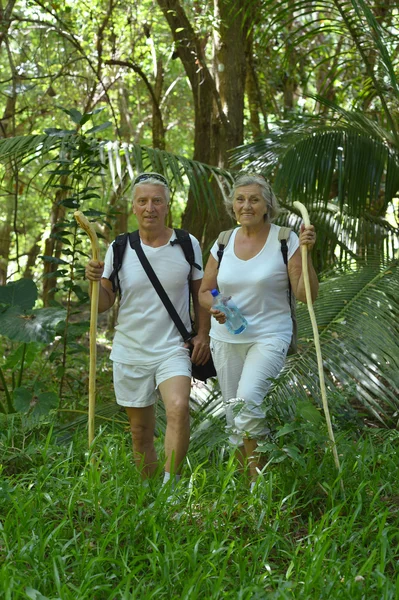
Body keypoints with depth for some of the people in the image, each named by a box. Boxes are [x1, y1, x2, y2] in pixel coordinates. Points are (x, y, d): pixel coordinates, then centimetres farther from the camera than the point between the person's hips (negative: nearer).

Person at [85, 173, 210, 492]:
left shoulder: (188, 245, 0)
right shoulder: (119, 249, 0)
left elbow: (200, 293, 10)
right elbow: (103, 304, 1)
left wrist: (203, 334, 0)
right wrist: (95, 281, -18)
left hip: (173, 349, -2)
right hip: (130, 353, 2)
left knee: (179, 408, -28)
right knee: (141, 431, 10)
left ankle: (171, 486, -21)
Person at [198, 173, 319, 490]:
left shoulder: (285, 240, -6)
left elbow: (307, 295, -10)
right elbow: (204, 291, 14)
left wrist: (305, 253, -22)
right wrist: (215, 307, -8)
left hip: (269, 337, -5)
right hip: (226, 339, 5)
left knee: (248, 400, -27)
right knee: (234, 416, 10)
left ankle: (260, 478, -12)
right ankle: (247, 484, 27)